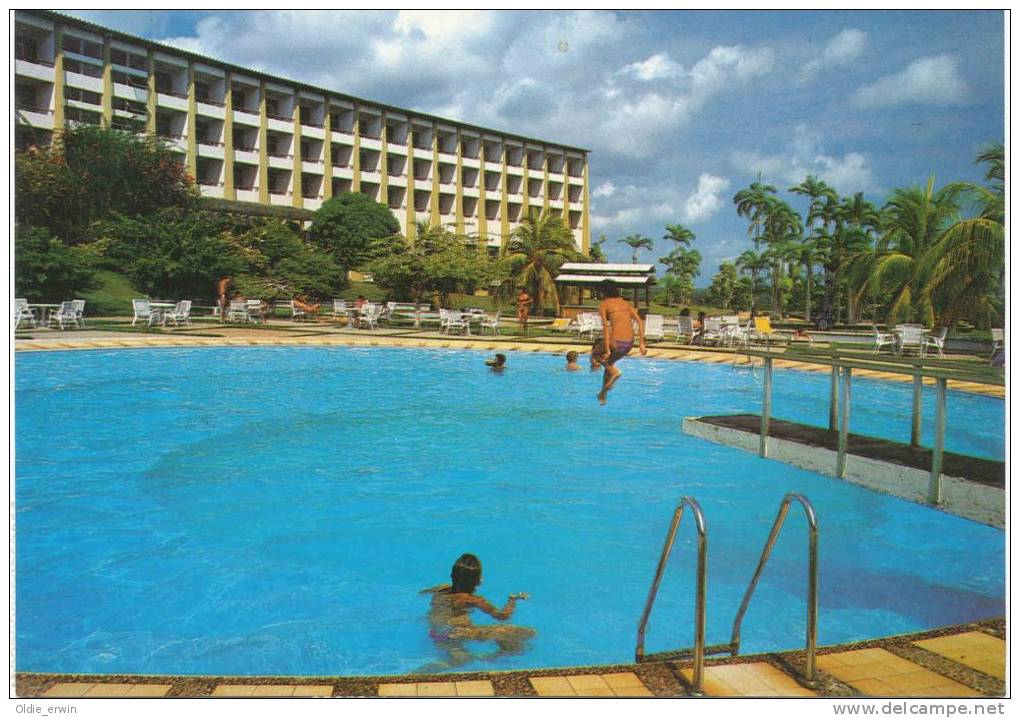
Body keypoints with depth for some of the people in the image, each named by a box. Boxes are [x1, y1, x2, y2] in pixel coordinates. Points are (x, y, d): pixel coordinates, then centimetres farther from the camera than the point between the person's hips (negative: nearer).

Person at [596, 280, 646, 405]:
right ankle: (602, 396, 37)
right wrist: (641, 343, 10)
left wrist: (607, 350, -13)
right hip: (629, 343, 6)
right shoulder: (625, 303, 18)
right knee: (608, 362, 31)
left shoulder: (603, 304, 2)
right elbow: (640, 322, 11)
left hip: (616, 342, -6)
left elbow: (605, 326, -11)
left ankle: (614, 371, 1)